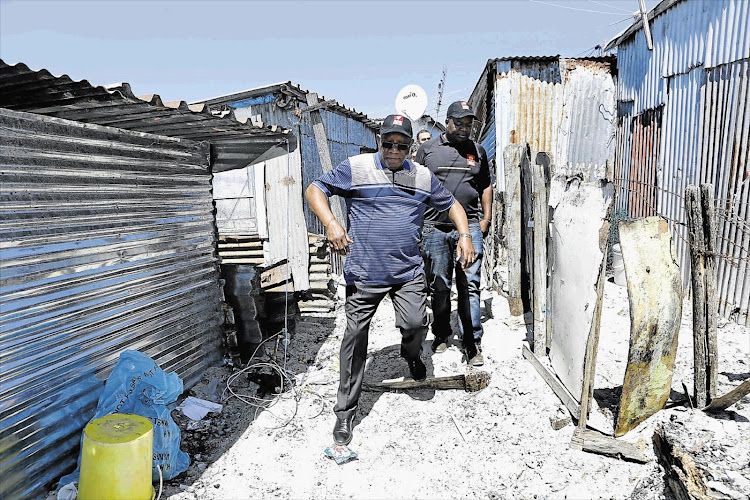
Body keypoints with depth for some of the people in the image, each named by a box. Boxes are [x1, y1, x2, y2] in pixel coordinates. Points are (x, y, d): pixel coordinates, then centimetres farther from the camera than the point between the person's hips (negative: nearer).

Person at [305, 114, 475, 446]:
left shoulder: (423, 177, 11)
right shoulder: (355, 168, 0)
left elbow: (451, 204, 22)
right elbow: (315, 190, 1)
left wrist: (465, 236, 5)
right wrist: (330, 223, -17)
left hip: (409, 272, 2)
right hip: (364, 273, -2)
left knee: (416, 325, -16)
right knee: (355, 338, 1)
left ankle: (411, 354, 25)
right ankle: (345, 411, 17)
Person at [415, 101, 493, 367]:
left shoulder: (477, 151, 14)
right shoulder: (428, 149, 7)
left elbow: (486, 186, 20)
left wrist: (486, 219, 12)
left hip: (469, 227, 1)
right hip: (435, 228, 0)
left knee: (470, 286, -1)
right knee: (438, 286, 8)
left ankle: (471, 342, 7)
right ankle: (441, 335, 24)